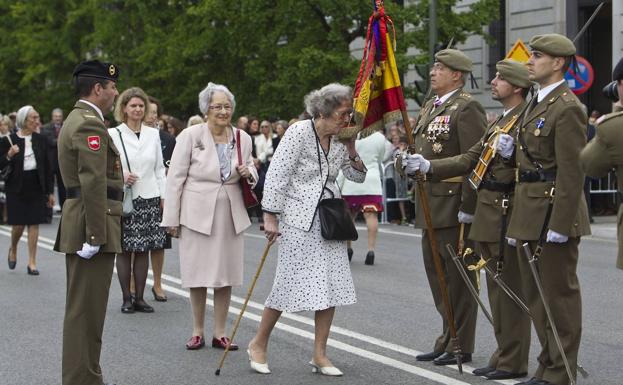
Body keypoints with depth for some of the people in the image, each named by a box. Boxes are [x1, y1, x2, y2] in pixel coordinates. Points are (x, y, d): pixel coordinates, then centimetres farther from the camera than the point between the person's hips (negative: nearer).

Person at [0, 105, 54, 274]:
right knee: (18, 225, 0)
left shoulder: (40, 140, 4)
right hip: (17, 188, -2)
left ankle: (32, 262, 6)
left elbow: (48, 166, 8)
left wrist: (50, 192, 7)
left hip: (37, 187, 2)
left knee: (34, 224, 0)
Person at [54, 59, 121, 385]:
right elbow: (93, 184, -22)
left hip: (78, 225, 11)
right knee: (86, 311, -7)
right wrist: (95, 235, -23)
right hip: (91, 226, -11)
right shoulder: (90, 124, -15)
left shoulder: (75, 120, 19)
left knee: (82, 309, 16)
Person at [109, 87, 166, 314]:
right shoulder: (113, 134, -1)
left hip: (149, 199, 3)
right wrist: (121, 177, -16)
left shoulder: (153, 134, 9)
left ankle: (139, 297, 14)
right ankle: (126, 298, 11)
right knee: (124, 250, 2)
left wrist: (163, 196, 8)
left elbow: (159, 168, 13)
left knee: (143, 250, 6)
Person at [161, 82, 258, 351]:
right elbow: (176, 178, -5)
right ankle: (197, 332, 19)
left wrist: (248, 173, -6)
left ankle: (219, 333, 18)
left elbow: (251, 171, 19)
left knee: (226, 274, 7)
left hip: (231, 215, 3)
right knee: (198, 273, 4)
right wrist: (171, 218, -7)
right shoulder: (191, 135, -7)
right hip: (198, 214, -3)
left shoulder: (242, 138, 4)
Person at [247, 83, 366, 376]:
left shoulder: (339, 139, 8)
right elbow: (277, 176, -13)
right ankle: (258, 344, 16)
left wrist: (351, 150, -1)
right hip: (299, 220, -7)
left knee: (331, 286, 2)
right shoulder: (299, 133, -12)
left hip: (330, 220, 7)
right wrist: (270, 217, -15)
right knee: (291, 283, -3)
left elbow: (358, 177, 16)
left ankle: (319, 355, 11)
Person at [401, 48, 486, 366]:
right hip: (430, 206, 10)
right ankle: (448, 339, 26)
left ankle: (460, 346, 8)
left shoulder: (467, 108, -12)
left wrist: (468, 208, -21)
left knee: (458, 276, -1)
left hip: (454, 206, -10)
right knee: (435, 272, 15)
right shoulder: (430, 107, 17)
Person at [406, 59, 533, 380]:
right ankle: (503, 354, 23)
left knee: (510, 289, -2)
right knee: (497, 289, 14)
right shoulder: (497, 122, 18)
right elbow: (470, 159, 14)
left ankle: (513, 362, 6)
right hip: (488, 214, 9)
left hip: (509, 215, -9)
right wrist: (428, 166, 7)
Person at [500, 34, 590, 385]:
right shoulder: (537, 103, 15)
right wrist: (512, 148, 4)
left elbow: (573, 172, -19)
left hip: (553, 211, -10)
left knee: (559, 293, -1)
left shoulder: (567, 109, -15)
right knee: (536, 294, 16)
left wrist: (560, 223, -22)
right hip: (530, 212, 10)